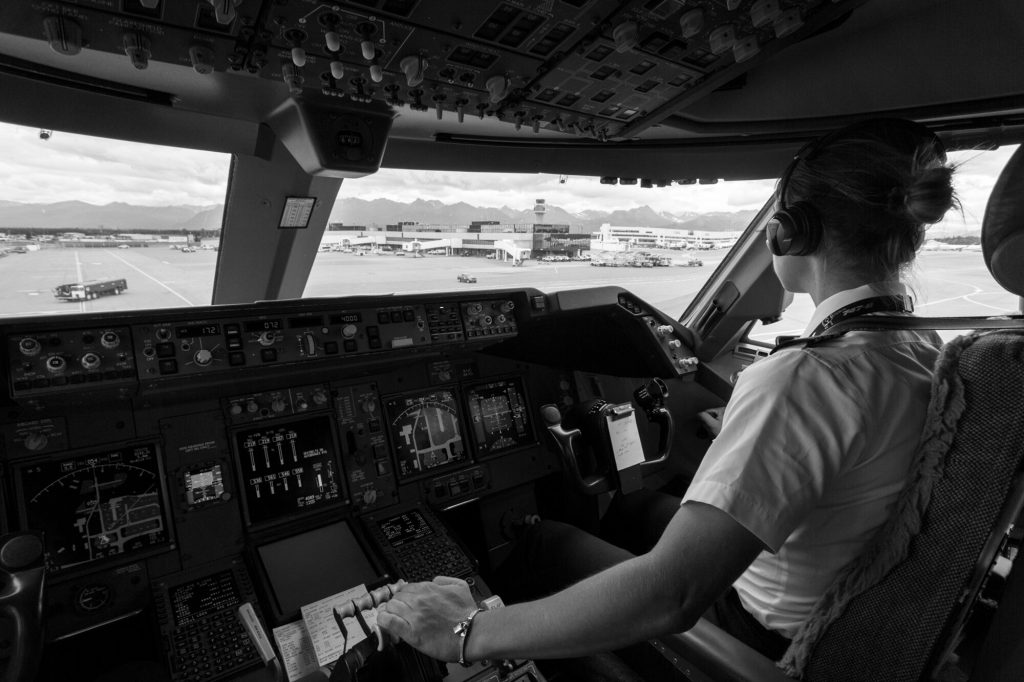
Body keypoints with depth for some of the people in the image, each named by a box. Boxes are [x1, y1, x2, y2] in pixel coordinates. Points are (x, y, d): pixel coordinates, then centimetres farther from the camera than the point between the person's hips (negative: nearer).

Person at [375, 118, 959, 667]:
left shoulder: (803, 381, -35)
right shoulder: (926, 347, -7)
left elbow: (669, 596, -40)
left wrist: (470, 633, -30)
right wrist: (742, 441, 20)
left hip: (764, 635, -8)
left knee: (548, 538, 5)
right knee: (637, 505, 23)